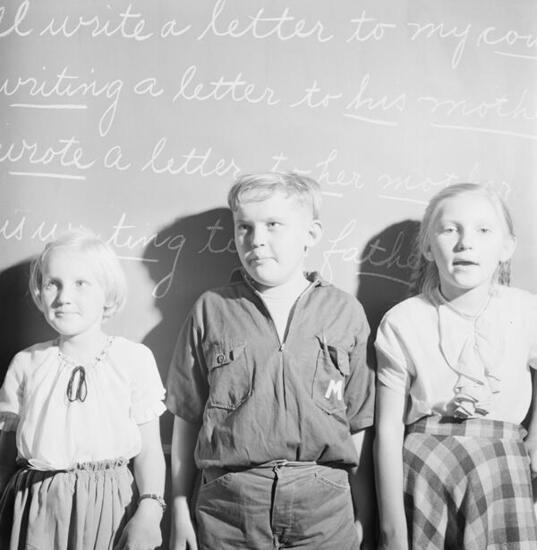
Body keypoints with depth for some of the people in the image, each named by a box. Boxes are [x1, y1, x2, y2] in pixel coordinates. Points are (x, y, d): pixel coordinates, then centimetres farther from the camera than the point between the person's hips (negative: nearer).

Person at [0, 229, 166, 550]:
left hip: (107, 509, -1)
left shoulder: (134, 360, -4)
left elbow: (149, 450, -3)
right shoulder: (26, 364, 2)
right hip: (35, 512, 2)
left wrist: (149, 510, -15)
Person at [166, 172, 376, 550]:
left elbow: (358, 424, 5)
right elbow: (186, 418, 5)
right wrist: (181, 510, 5)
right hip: (228, 510, 0)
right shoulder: (211, 311, 0)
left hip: (324, 506, 0)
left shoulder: (346, 313, 0)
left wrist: (363, 514, 6)